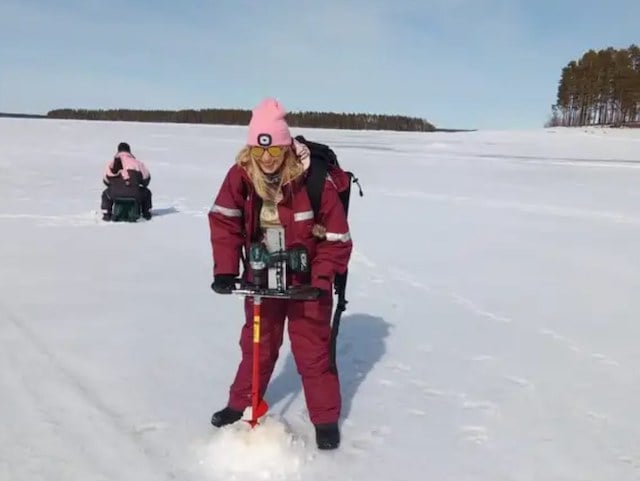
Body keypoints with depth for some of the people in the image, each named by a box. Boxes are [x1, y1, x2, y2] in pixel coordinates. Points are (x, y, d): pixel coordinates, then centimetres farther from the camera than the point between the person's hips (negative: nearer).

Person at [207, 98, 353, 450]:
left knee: (312, 350, 4)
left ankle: (326, 419, 19)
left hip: (305, 279, -3)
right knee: (256, 344, 17)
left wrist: (322, 279, -23)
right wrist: (225, 270, -17)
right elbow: (224, 221, -9)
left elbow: (336, 236, -18)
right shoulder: (240, 175, -15)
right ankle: (240, 404, 35)